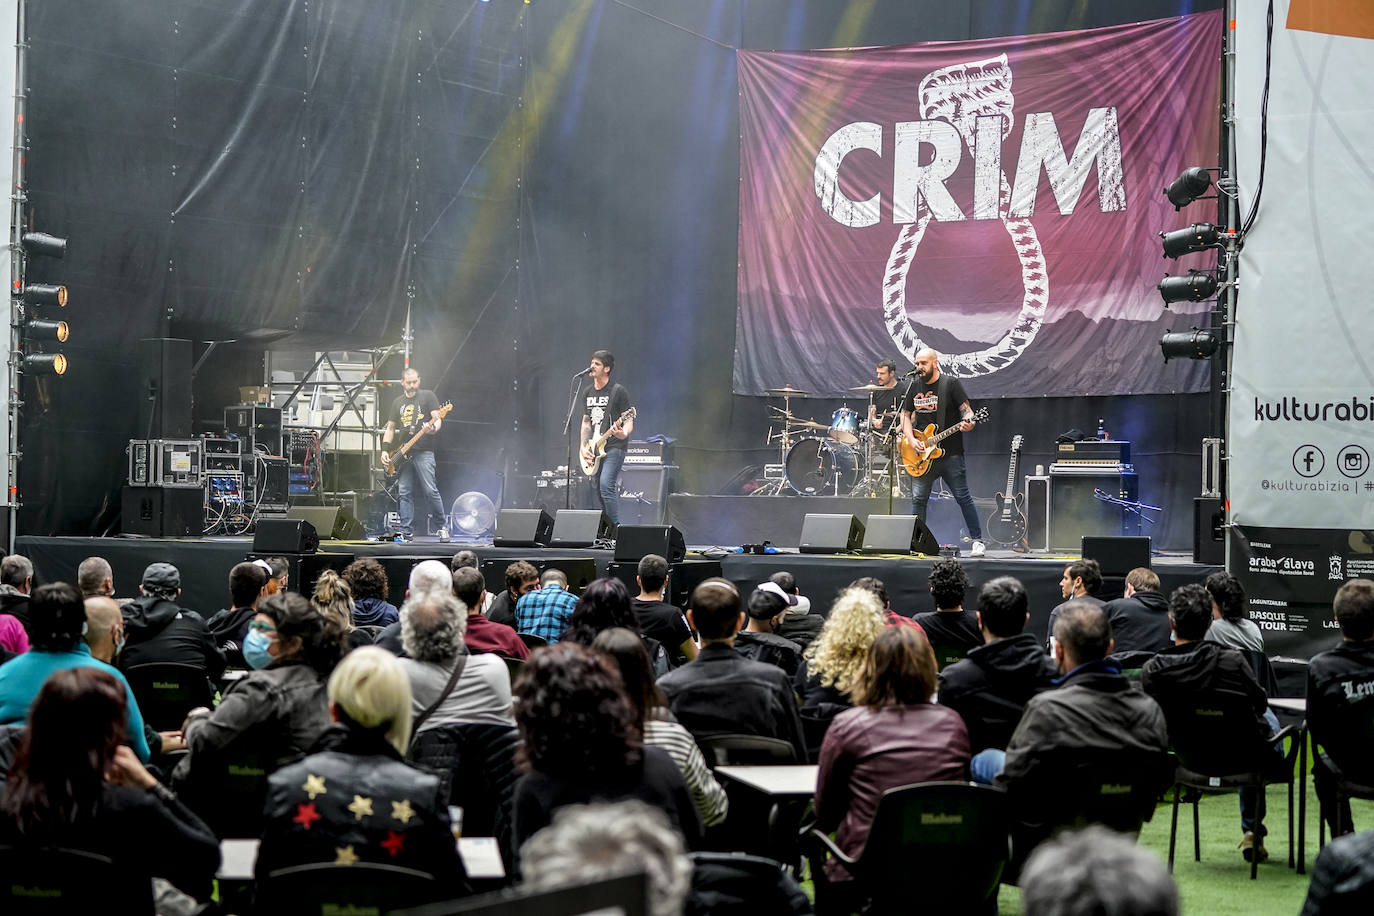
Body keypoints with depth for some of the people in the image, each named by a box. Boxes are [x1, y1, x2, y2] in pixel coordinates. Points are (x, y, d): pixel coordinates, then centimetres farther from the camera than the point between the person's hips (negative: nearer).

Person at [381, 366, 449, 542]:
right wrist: (385, 450, 8)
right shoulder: (398, 402, 18)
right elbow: (390, 428, 20)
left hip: (424, 451, -5)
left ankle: (442, 526, -1)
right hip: (404, 455, 5)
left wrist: (433, 428, -27)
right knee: (405, 493, 2)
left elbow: (438, 418, -4)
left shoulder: (427, 396, 4)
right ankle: (407, 532, 4)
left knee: (430, 490, -12)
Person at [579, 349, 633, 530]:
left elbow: (629, 420, -7)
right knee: (599, 491, 8)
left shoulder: (618, 391, -6)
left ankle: (616, 527, -21)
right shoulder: (589, 393, 14)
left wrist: (624, 433, -29)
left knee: (606, 485, -23)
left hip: (614, 447, -7)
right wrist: (584, 447, 6)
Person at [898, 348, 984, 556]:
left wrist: (968, 422, -28)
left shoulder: (951, 383, -3)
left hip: (950, 453, -4)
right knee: (918, 499, 3)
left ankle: (977, 541, 4)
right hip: (923, 456, 4)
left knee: (963, 497, -3)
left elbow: (966, 410, -5)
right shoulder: (915, 387, 11)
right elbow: (906, 415, 16)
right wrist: (911, 440, 0)